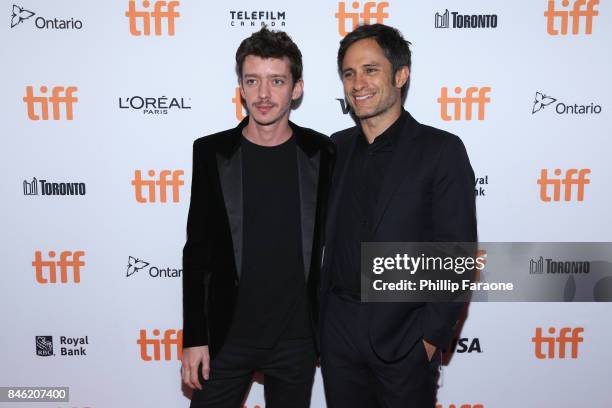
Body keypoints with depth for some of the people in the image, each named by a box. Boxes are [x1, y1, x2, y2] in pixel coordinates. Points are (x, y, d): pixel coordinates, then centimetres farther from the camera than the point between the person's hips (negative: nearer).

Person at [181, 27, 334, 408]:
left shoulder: (321, 153, -4)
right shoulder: (212, 152, -4)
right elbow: (197, 251, -1)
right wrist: (194, 337, -3)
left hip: (297, 336, 1)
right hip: (226, 334, 0)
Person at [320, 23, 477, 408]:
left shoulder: (441, 150, -8)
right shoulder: (335, 148, 6)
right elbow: (325, 236, 10)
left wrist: (432, 336, -12)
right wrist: (317, 319, 8)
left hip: (405, 338, -4)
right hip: (338, 333, 4)